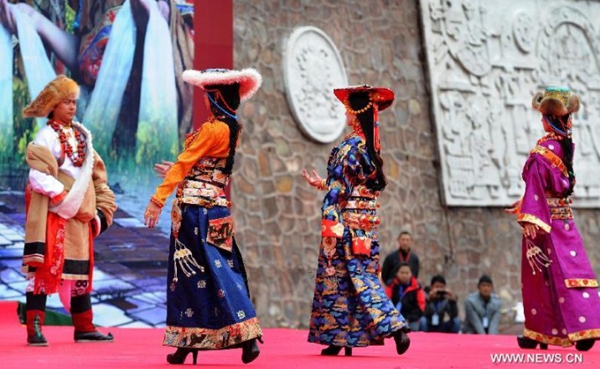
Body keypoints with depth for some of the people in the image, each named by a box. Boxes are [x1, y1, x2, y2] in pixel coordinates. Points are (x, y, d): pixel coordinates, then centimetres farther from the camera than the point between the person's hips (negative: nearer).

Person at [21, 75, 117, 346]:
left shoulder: (82, 135, 15)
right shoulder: (47, 136, -6)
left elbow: (96, 173, 17)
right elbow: (39, 176, -17)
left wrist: (100, 210, 9)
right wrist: (66, 202, -19)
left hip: (80, 216, 7)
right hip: (52, 215, -7)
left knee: (80, 270, 11)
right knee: (43, 267, -8)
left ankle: (84, 328, 19)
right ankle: (34, 329, -5)